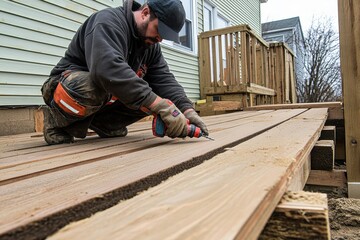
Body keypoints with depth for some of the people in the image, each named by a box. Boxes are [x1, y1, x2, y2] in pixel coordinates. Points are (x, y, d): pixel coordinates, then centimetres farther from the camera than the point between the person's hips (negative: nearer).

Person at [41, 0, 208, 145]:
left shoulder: (151, 45, 0)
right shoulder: (109, 21, -24)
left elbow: (165, 80, -8)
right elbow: (108, 68, -42)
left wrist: (187, 110, -27)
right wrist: (160, 105, -47)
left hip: (107, 98, 7)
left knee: (154, 94, -11)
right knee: (91, 88, -40)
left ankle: (102, 122, 3)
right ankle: (57, 121, -9)